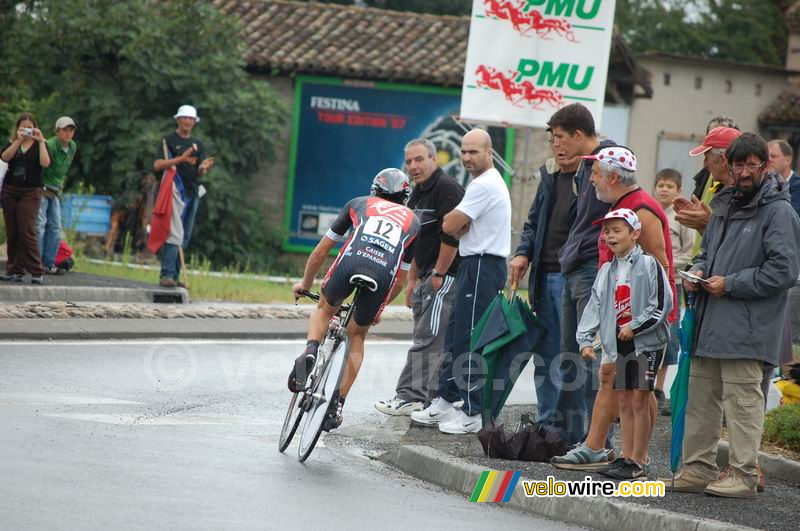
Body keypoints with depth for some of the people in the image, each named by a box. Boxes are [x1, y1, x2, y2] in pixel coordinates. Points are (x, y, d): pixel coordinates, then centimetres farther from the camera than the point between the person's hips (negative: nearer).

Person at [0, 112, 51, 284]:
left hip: (30, 192, -3)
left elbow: (45, 163, -15)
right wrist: (18, 141, -17)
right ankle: (15, 271, 7)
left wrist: (41, 141, -16)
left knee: (27, 232, -12)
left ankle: (37, 272, -11)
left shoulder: (40, 145, 4)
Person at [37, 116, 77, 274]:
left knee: (55, 227, 5)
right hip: (41, 189, -8)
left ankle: (49, 264, 9)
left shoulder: (72, 147, 6)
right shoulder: (50, 145, -20)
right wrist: (42, 188, -18)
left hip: (55, 191, 8)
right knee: (40, 224, -13)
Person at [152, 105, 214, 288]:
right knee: (174, 234, -16)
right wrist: (181, 158, -19)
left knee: (185, 237, 6)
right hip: (176, 189, -6)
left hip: (193, 192, 7)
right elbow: (157, 165, -9)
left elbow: (199, 173, 15)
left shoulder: (197, 144, 19)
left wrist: (204, 168, -9)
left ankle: (174, 276, 9)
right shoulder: (168, 140, 2)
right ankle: (166, 274, -21)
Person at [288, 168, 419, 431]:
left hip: (350, 262, -1)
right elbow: (402, 278, 31)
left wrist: (305, 283, 47)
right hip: (384, 275, 1)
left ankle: (310, 352, 0)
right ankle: (337, 404, 19)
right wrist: (379, 308, 45)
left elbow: (321, 251, 32)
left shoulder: (359, 204, 30)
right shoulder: (413, 222, 32)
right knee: (357, 336, 24)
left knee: (325, 310, 30)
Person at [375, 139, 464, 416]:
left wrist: (439, 275, -17)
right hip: (427, 277, 10)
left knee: (428, 339, -10)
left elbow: (451, 237, -21)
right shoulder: (417, 193, 18)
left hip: (445, 276, -10)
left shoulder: (447, 188, -13)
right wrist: (412, 280, 24)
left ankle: (410, 397, -10)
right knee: (431, 341, 11)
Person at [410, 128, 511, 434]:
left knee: (470, 340, -9)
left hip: (482, 267, -11)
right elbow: (455, 227, 17)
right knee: (455, 337, 13)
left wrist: (455, 221, 6)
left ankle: (471, 413, -7)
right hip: (474, 265, 11)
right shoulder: (486, 182, 19)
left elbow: (449, 226, -16)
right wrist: (460, 225, -5)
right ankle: (444, 403, 18)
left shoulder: (485, 185, -15)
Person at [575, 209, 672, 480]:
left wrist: (634, 326, -14)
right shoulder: (607, 270, 12)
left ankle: (638, 462, -5)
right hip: (620, 343, 7)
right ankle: (627, 457, 14)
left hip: (647, 342, -7)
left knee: (640, 399, -7)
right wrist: (585, 340, 0)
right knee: (624, 400, 8)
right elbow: (595, 306, 10)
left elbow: (662, 304, -12)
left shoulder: (648, 265, -7)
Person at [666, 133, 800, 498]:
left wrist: (730, 284, -13)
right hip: (710, 324, 8)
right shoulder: (723, 206, 19)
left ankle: (743, 475, -2)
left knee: (742, 400, -6)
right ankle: (698, 468, 17)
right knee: (701, 397, 10)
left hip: (745, 328, -8)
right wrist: (697, 273, 8)